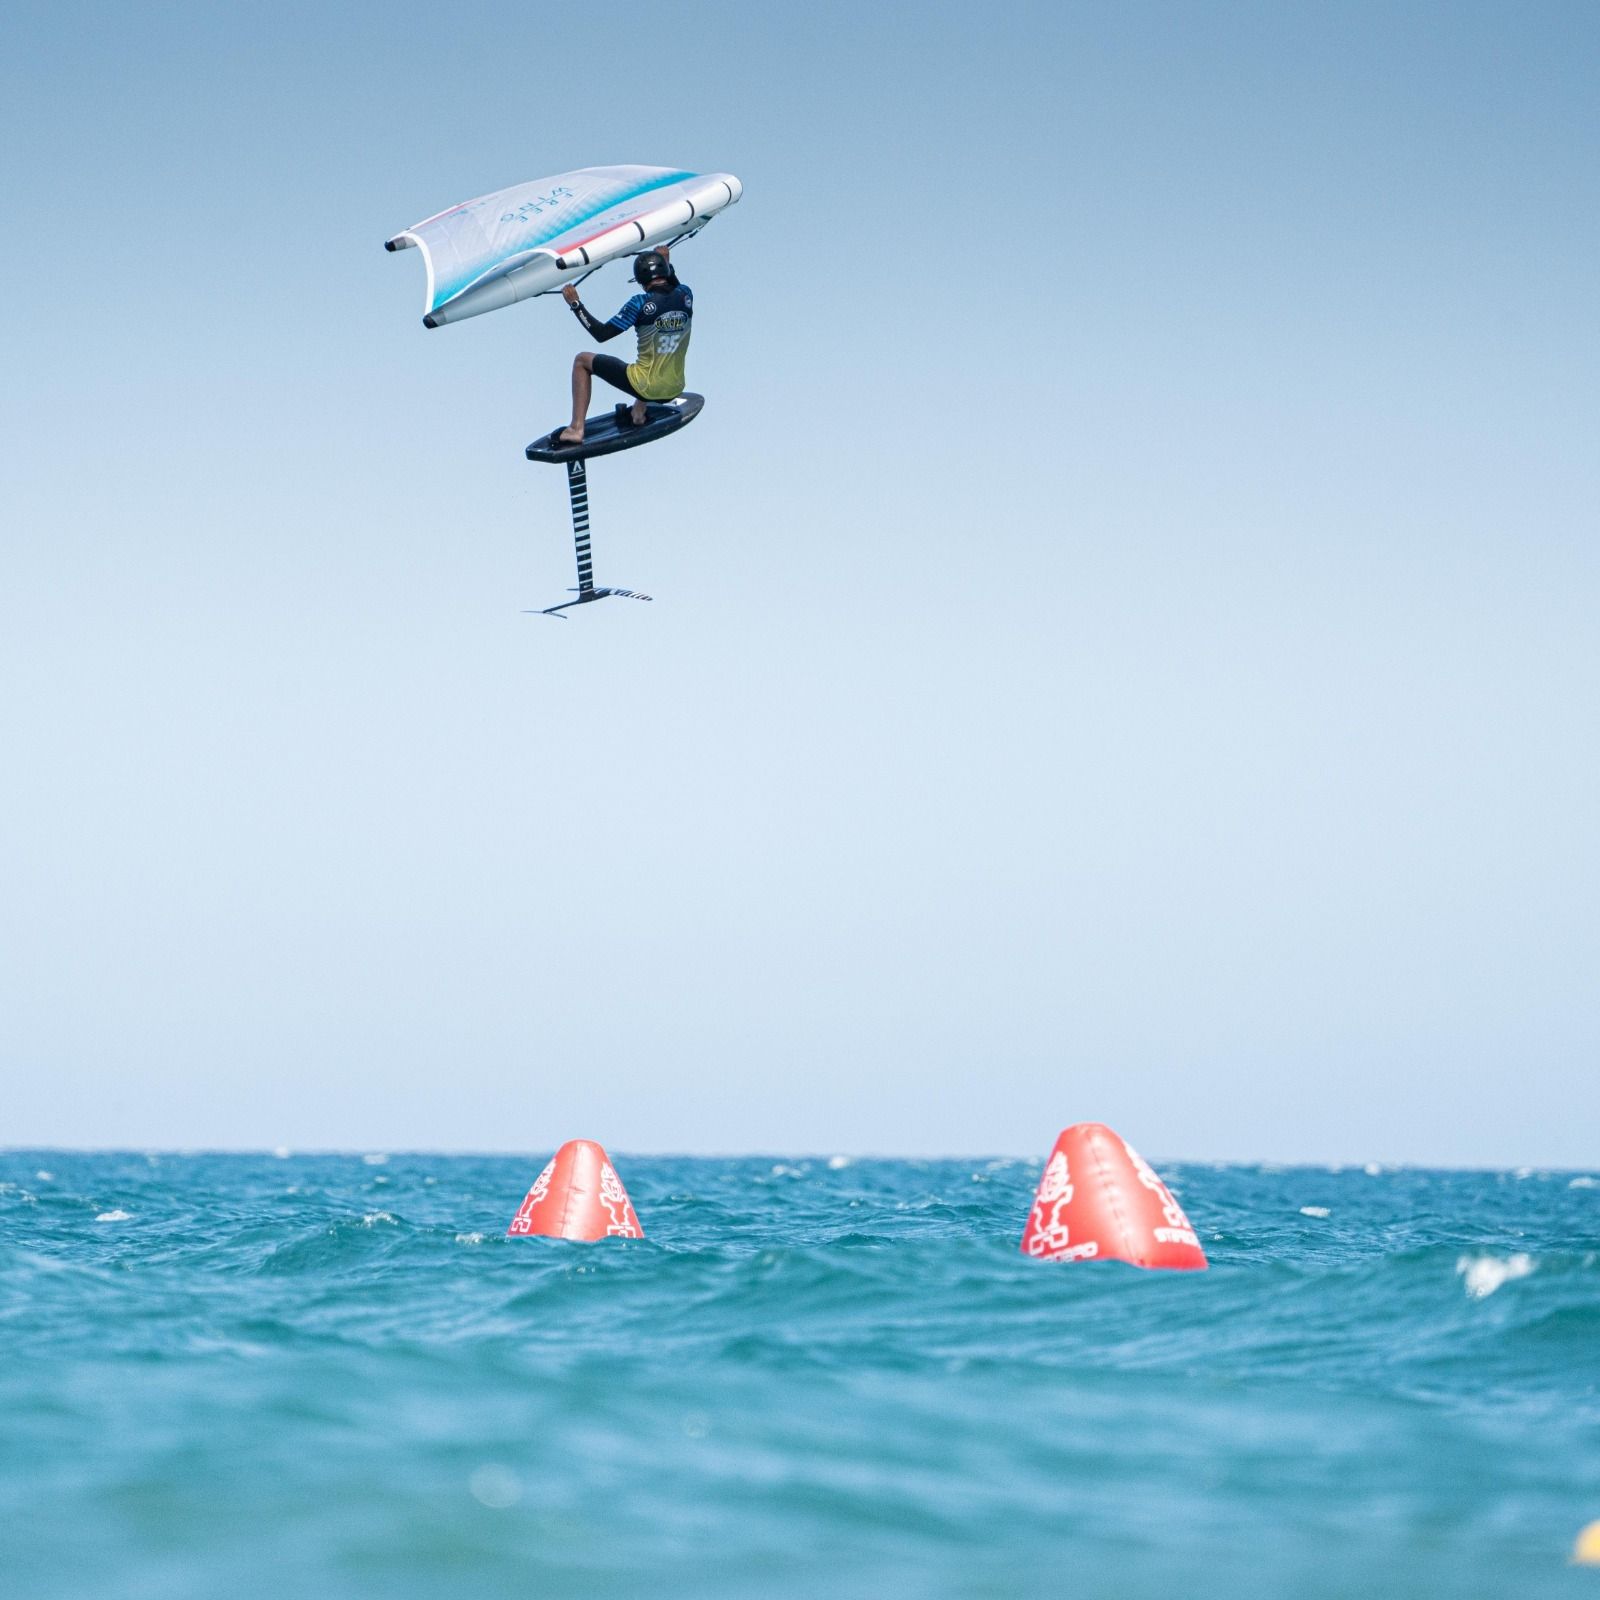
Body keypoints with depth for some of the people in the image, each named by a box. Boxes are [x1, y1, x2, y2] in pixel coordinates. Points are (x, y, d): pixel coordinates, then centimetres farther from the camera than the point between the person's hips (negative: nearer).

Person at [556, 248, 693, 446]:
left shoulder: (641, 304, -18)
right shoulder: (686, 295, -4)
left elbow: (601, 334, -13)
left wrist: (575, 305, -5)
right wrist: (666, 262, 32)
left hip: (646, 388, -5)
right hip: (675, 389, 5)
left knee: (582, 361, 14)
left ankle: (576, 429, 9)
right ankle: (639, 410, 40)